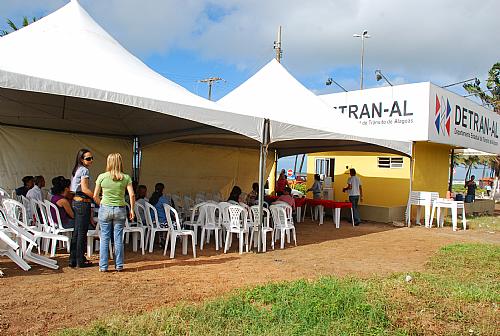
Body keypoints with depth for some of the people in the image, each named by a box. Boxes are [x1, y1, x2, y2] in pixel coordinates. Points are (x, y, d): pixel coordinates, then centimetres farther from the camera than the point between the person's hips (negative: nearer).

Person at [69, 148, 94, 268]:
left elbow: (71, 189, 20)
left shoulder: (76, 170, 16)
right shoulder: (84, 170, -12)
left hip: (75, 202, 9)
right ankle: (80, 260, 3)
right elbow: (85, 189, -20)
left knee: (76, 232, 13)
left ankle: (73, 260, 18)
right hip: (83, 202, -9)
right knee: (82, 232, -3)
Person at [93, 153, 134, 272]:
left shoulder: (102, 177, -2)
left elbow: (95, 196, 2)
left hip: (105, 209, 0)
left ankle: (103, 266, 11)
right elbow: (132, 195, -7)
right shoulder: (126, 178, -2)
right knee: (118, 238, 7)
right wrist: (132, 210, 3)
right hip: (120, 209, 0)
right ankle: (119, 266, 13)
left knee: (104, 238, 8)